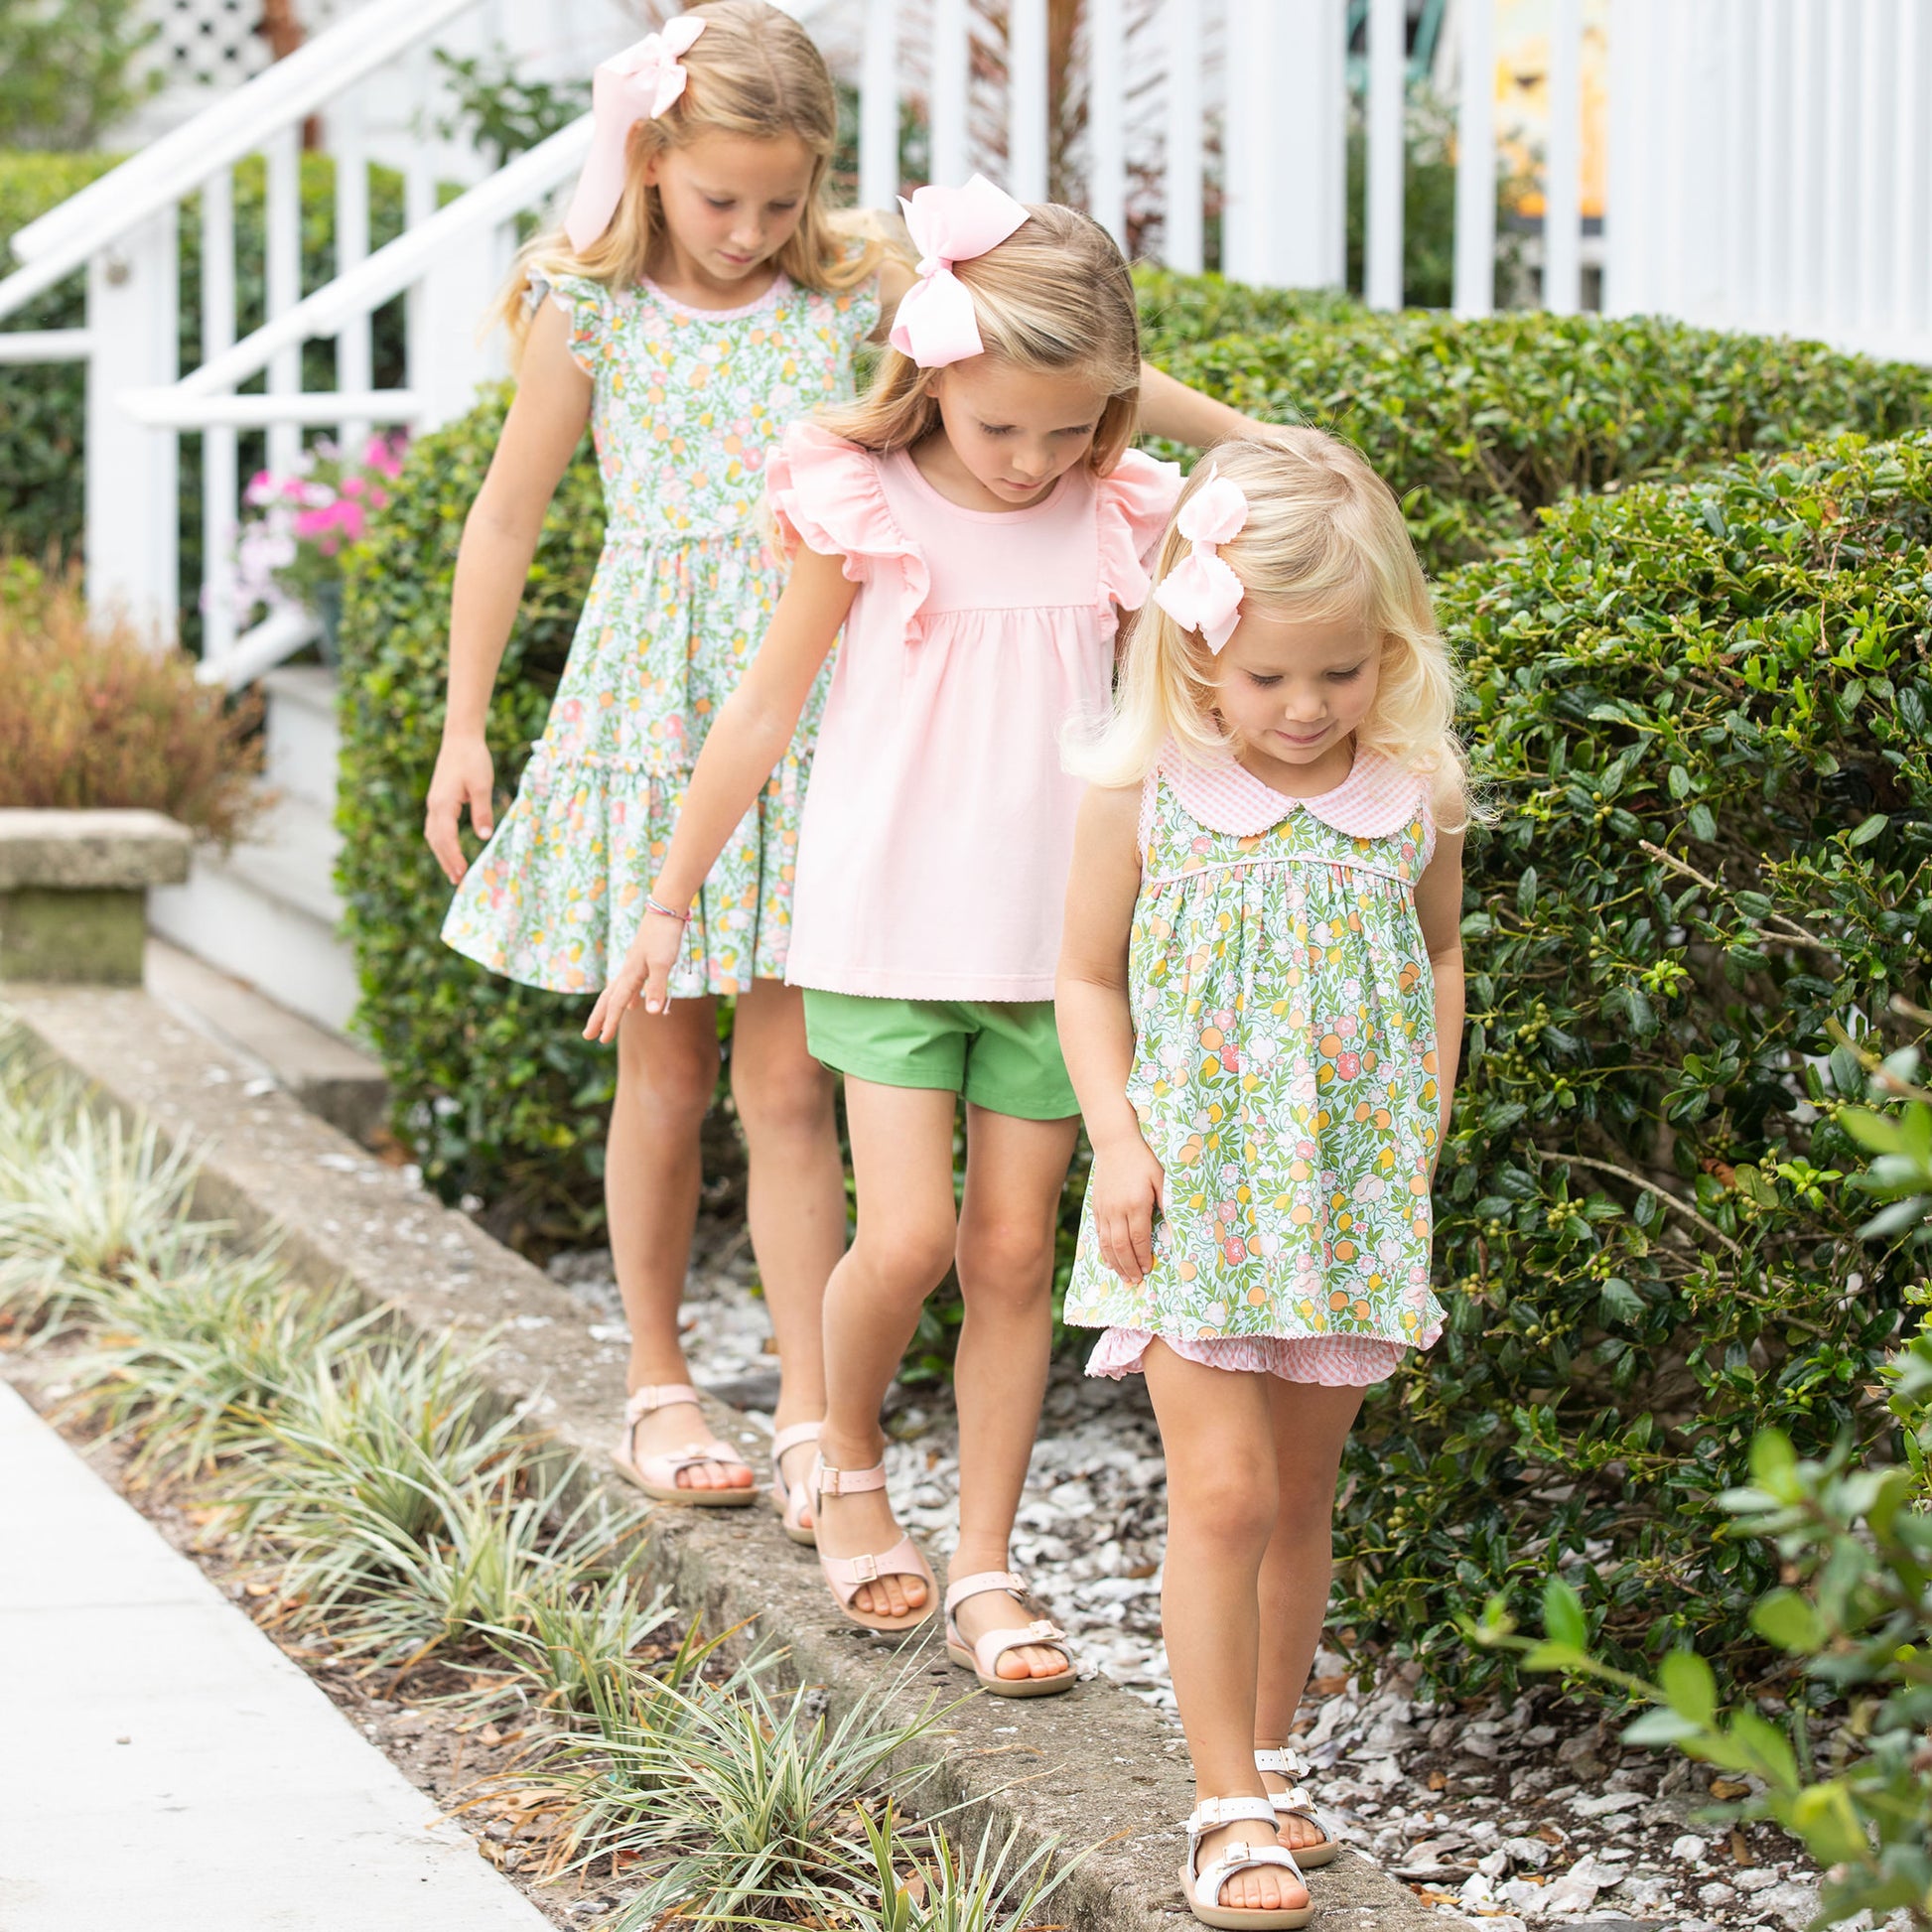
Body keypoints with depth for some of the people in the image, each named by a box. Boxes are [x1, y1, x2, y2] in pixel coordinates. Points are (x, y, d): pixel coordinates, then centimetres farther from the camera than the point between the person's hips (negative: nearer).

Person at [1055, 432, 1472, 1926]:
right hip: (1193, 1188, -2)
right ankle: (1230, 1809, -2)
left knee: (1302, 1494, 11)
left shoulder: (1415, 796, -2)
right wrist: (1117, 1140, -8)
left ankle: (1267, 1759, 27)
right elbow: (1090, 978, 2)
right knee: (1224, 1490, -9)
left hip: (1351, 1191, 2)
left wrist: (1426, 1121, 6)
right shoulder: (1144, 794, -8)